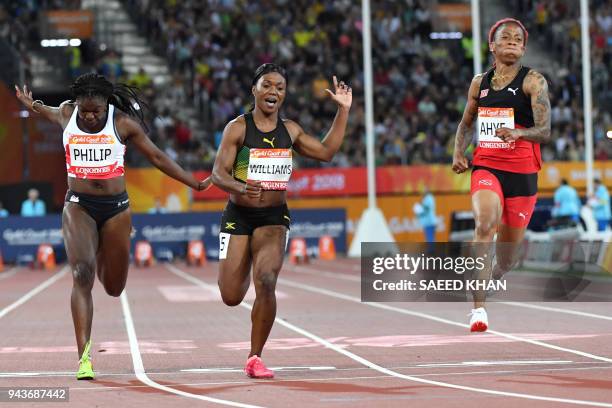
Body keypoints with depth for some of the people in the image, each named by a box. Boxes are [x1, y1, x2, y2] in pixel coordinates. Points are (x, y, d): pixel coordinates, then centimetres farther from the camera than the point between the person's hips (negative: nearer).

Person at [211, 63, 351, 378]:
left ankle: (255, 358, -10)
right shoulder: (238, 128, -6)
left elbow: (325, 152, 16)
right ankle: (244, 270, 43)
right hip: (238, 216, -2)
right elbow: (218, 173, -11)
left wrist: (343, 110, 12)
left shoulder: (289, 130, 7)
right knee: (231, 297, 2)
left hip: (274, 217, 2)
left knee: (266, 282, -22)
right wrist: (240, 187, -33)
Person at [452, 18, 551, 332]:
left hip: (522, 173, -1)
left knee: (505, 258, 7)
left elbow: (544, 132, -10)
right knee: (484, 225, -29)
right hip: (486, 167, 1)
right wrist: (458, 153, 7)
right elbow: (466, 123, 24)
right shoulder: (479, 82, 9)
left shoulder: (533, 81, -2)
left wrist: (518, 132, -31)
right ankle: (478, 309, -30)